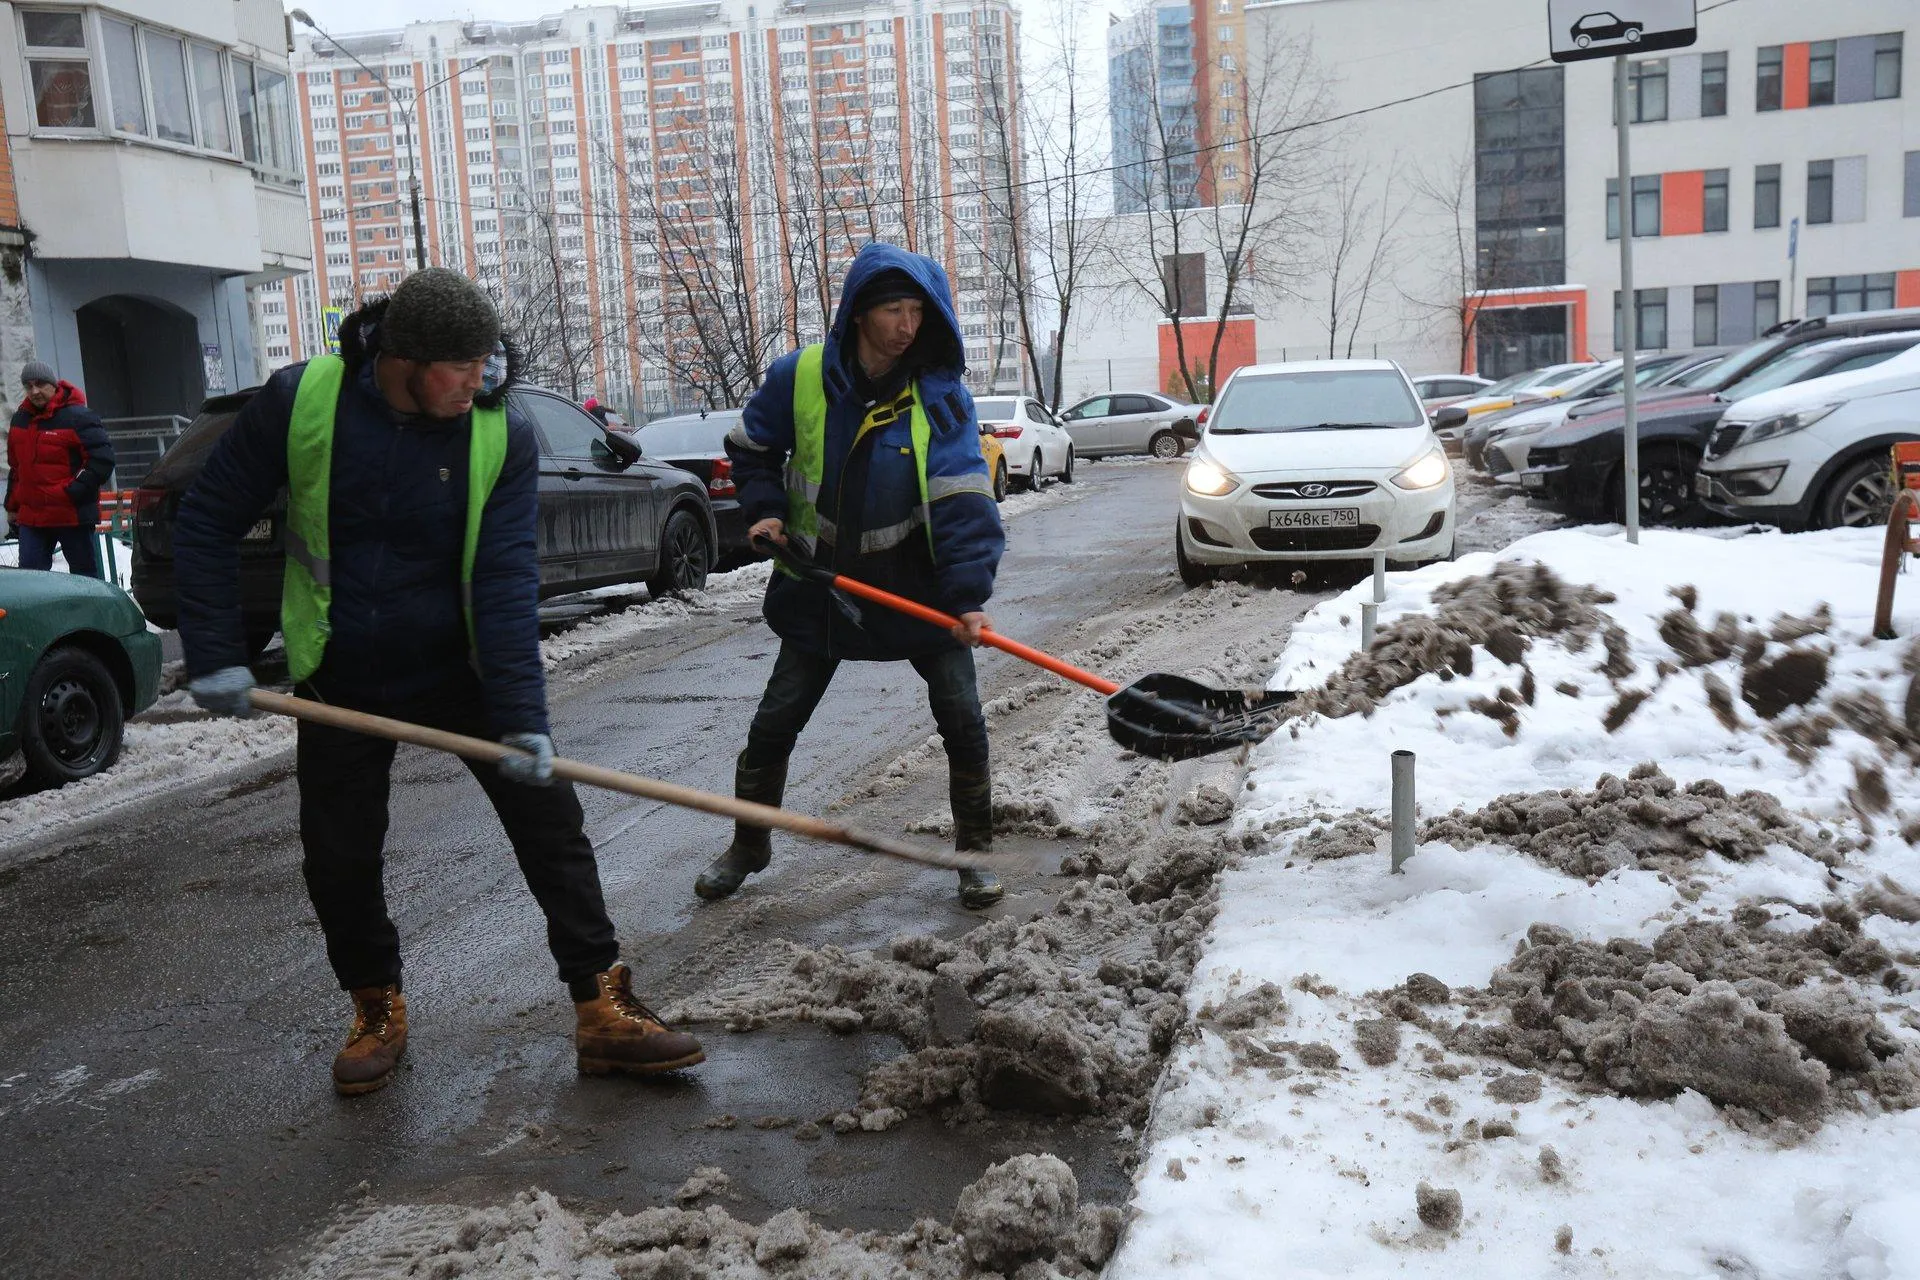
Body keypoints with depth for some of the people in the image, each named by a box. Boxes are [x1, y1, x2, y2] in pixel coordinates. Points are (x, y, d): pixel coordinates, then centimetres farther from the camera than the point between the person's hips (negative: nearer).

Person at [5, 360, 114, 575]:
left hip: (73, 514, -6)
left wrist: (74, 491, -18)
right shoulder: (20, 419, 13)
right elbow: (15, 467, 23)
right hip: (31, 516, 6)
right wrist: (12, 506, 20)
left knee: (84, 572, 4)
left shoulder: (78, 417, -9)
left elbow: (103, 458, -13)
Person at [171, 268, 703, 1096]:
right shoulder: (300, 401, -15)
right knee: (339, 858, 7)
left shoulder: (502, 437, -16)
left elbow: (506, 580, -21)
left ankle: (603, 1011, 4)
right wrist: (214, 655, -10)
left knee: (548, 818, -6)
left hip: (459, 665, 0)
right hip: (341, 677, 1)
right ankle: (376, 1010, 32)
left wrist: (523, 715, -29)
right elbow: (209, 522, -5)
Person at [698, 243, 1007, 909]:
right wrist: (766, 509, -5)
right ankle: (748, 845, 28)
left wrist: (969, 594, -31)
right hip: (822, 581, 2)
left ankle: (974, 852, 16)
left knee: (962, 721, -5)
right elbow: (750, 448, 11)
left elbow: (963, 500, -21)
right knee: (774, 724, 6)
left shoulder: (940, 394, -13)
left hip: (918, 584, -1)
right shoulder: (799, 376, -8)